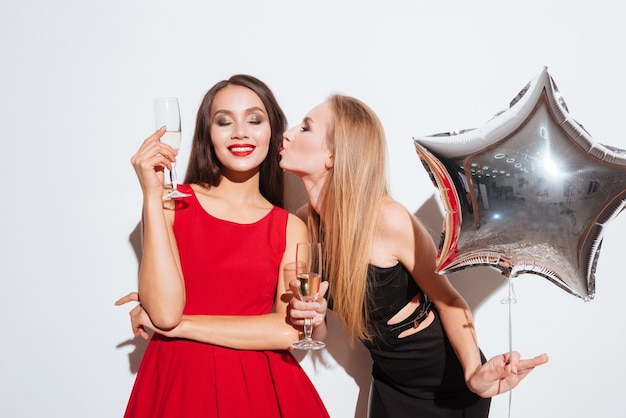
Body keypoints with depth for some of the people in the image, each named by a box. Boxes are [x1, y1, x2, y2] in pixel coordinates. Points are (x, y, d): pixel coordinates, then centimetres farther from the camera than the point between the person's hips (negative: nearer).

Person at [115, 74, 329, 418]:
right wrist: (152, 194, -17)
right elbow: (165, 311, -15)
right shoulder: (173, 202, -4)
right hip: (178, 381, -1)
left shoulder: (290, 228, 0)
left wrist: (177, 326, -13)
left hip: (258, 387, 1)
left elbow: (290, 331, -10)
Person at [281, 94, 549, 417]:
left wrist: (473, 372, -32)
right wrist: (305, 314, -20)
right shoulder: (305, 221, -11)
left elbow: (447, 299, -16)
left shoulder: (386, 220, -27)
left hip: (447, 378, -5)